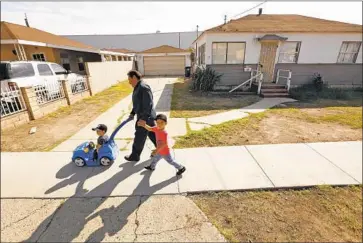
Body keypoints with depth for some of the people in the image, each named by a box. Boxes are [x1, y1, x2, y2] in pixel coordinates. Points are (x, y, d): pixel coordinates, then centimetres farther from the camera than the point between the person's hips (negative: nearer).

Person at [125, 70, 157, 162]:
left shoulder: (144, 88, -22)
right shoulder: (137, 87, 11)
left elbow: (149, 104, -26)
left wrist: (143, 118, -26)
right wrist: (132, 113, 16)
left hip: (146, 118, -10)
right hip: (144, 116, 10)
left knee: (139, 138, 5)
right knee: (152, 135, 19)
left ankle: (135, 156, 24)